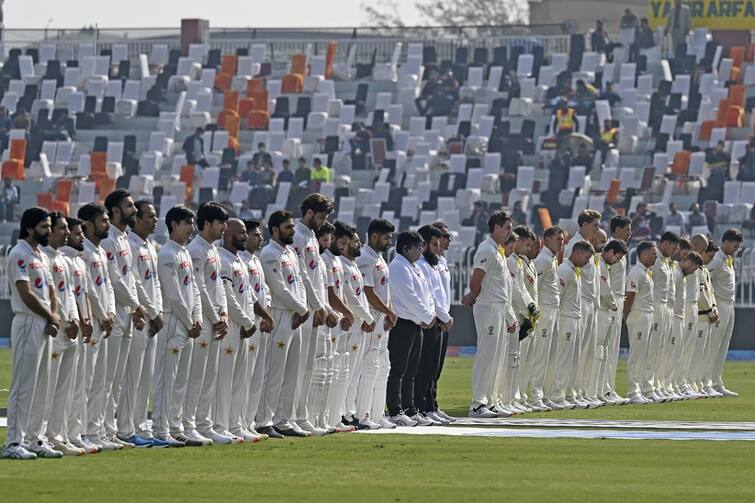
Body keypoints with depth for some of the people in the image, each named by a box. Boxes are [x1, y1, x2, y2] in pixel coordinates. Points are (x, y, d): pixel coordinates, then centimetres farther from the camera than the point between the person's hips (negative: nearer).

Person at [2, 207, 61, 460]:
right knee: (23, 385, -10)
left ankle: (34, 439, 15)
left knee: (39, 386, 11)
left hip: (44, 325, 9)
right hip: (27, 323, -9)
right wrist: (51, 317, -7)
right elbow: (26, 294, -17)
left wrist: (54, 317, -1)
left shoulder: (42, 256, 18)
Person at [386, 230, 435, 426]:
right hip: (401, 324, -10)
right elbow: (410, 298, -19)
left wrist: (430, 314, 1)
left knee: (410, 371, 13)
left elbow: (426, 293, 19)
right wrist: (427, 318, -11)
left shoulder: (413, 268, 19)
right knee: (398, 371, -8)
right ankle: (395, 412, -8)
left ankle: (410, 411, 18)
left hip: (416, 324, 10)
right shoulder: (399, 268, -14)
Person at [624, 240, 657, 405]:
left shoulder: (647, 272, 17)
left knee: (644, 356, 10)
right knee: (636, 354, -8)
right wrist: (626, 318, -15)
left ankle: (642, 390, 13)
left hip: (648, 316, 10)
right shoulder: (637, 273, -14)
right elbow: (629, 296, -16)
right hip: (638, 316, -10)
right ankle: (633, 392, -6)